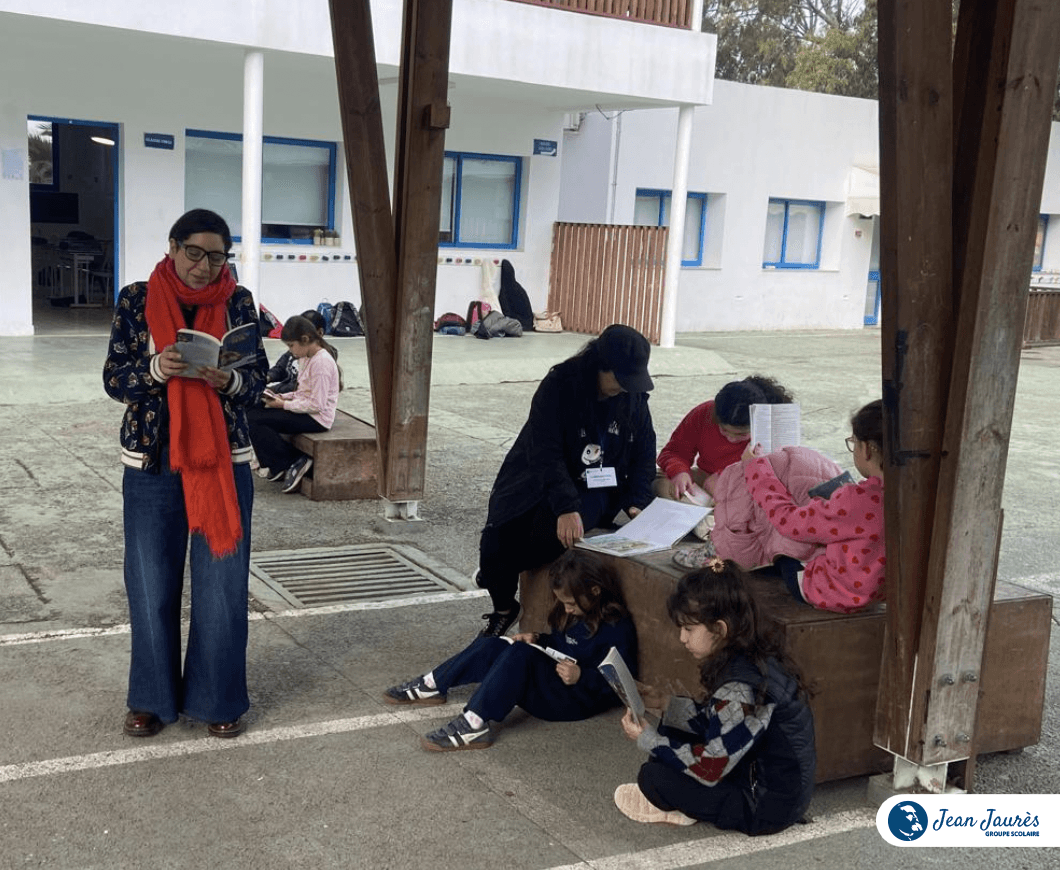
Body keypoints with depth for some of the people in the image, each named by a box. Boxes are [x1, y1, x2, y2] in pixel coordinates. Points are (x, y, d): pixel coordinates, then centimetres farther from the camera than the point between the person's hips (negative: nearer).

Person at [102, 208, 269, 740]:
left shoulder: (238, 302, 1)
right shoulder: (136, 300, -2)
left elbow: (259, 377, 1)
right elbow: (114, 379, -3)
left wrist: (229, 379, -21)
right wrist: (156, 368, -23)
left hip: (224, 461, 0)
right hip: (151, 464, 0)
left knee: (222, 585, 5)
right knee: (152, 584, 8)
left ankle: (217, 697, 21)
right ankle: (153, 697, 25)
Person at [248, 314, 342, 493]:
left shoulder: (322, 362, -18)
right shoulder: (306, 359, 13)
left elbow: (317, 404, -22)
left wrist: (284, 405, -16)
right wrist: (282, 397, 3)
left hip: (316, 418, -10)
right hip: (305, 411, 10)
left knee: (254, 421, -17)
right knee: (253, 411, 1)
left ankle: (295, 462, -8)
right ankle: (278, 467, 4)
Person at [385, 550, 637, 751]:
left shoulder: (617, 628, -17)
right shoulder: (572, 614, 9)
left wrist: (581, 676, -31)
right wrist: (538, 641, 4)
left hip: (578, 700, -9)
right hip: (550, 678, 9)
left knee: (520, 654, -31)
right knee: (490, 646, 0)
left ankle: (474, 725, -34)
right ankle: (431, 686, 11)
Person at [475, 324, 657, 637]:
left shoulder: (634, 396, -2)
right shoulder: (559, 385, -16)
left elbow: (644, 452, 7)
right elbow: (545, 453, -24)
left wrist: (635, 502, -7)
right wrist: (565, 506, -35)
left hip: (594, 488, 1)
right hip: (537, 480, -1)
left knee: (552, 532, -32)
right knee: (497, 538, -18)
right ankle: (503, 608, 14)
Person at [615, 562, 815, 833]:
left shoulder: (739, 688, -29)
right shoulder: (756, 656, 0)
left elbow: (709, 769, -24)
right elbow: (716, 721, 13)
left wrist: (648, 739, -15)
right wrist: (664, 703, 9)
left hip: (767, 807, -10)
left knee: (653, 776, -13)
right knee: (669, 730, 11)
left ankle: (681, 810, 14)